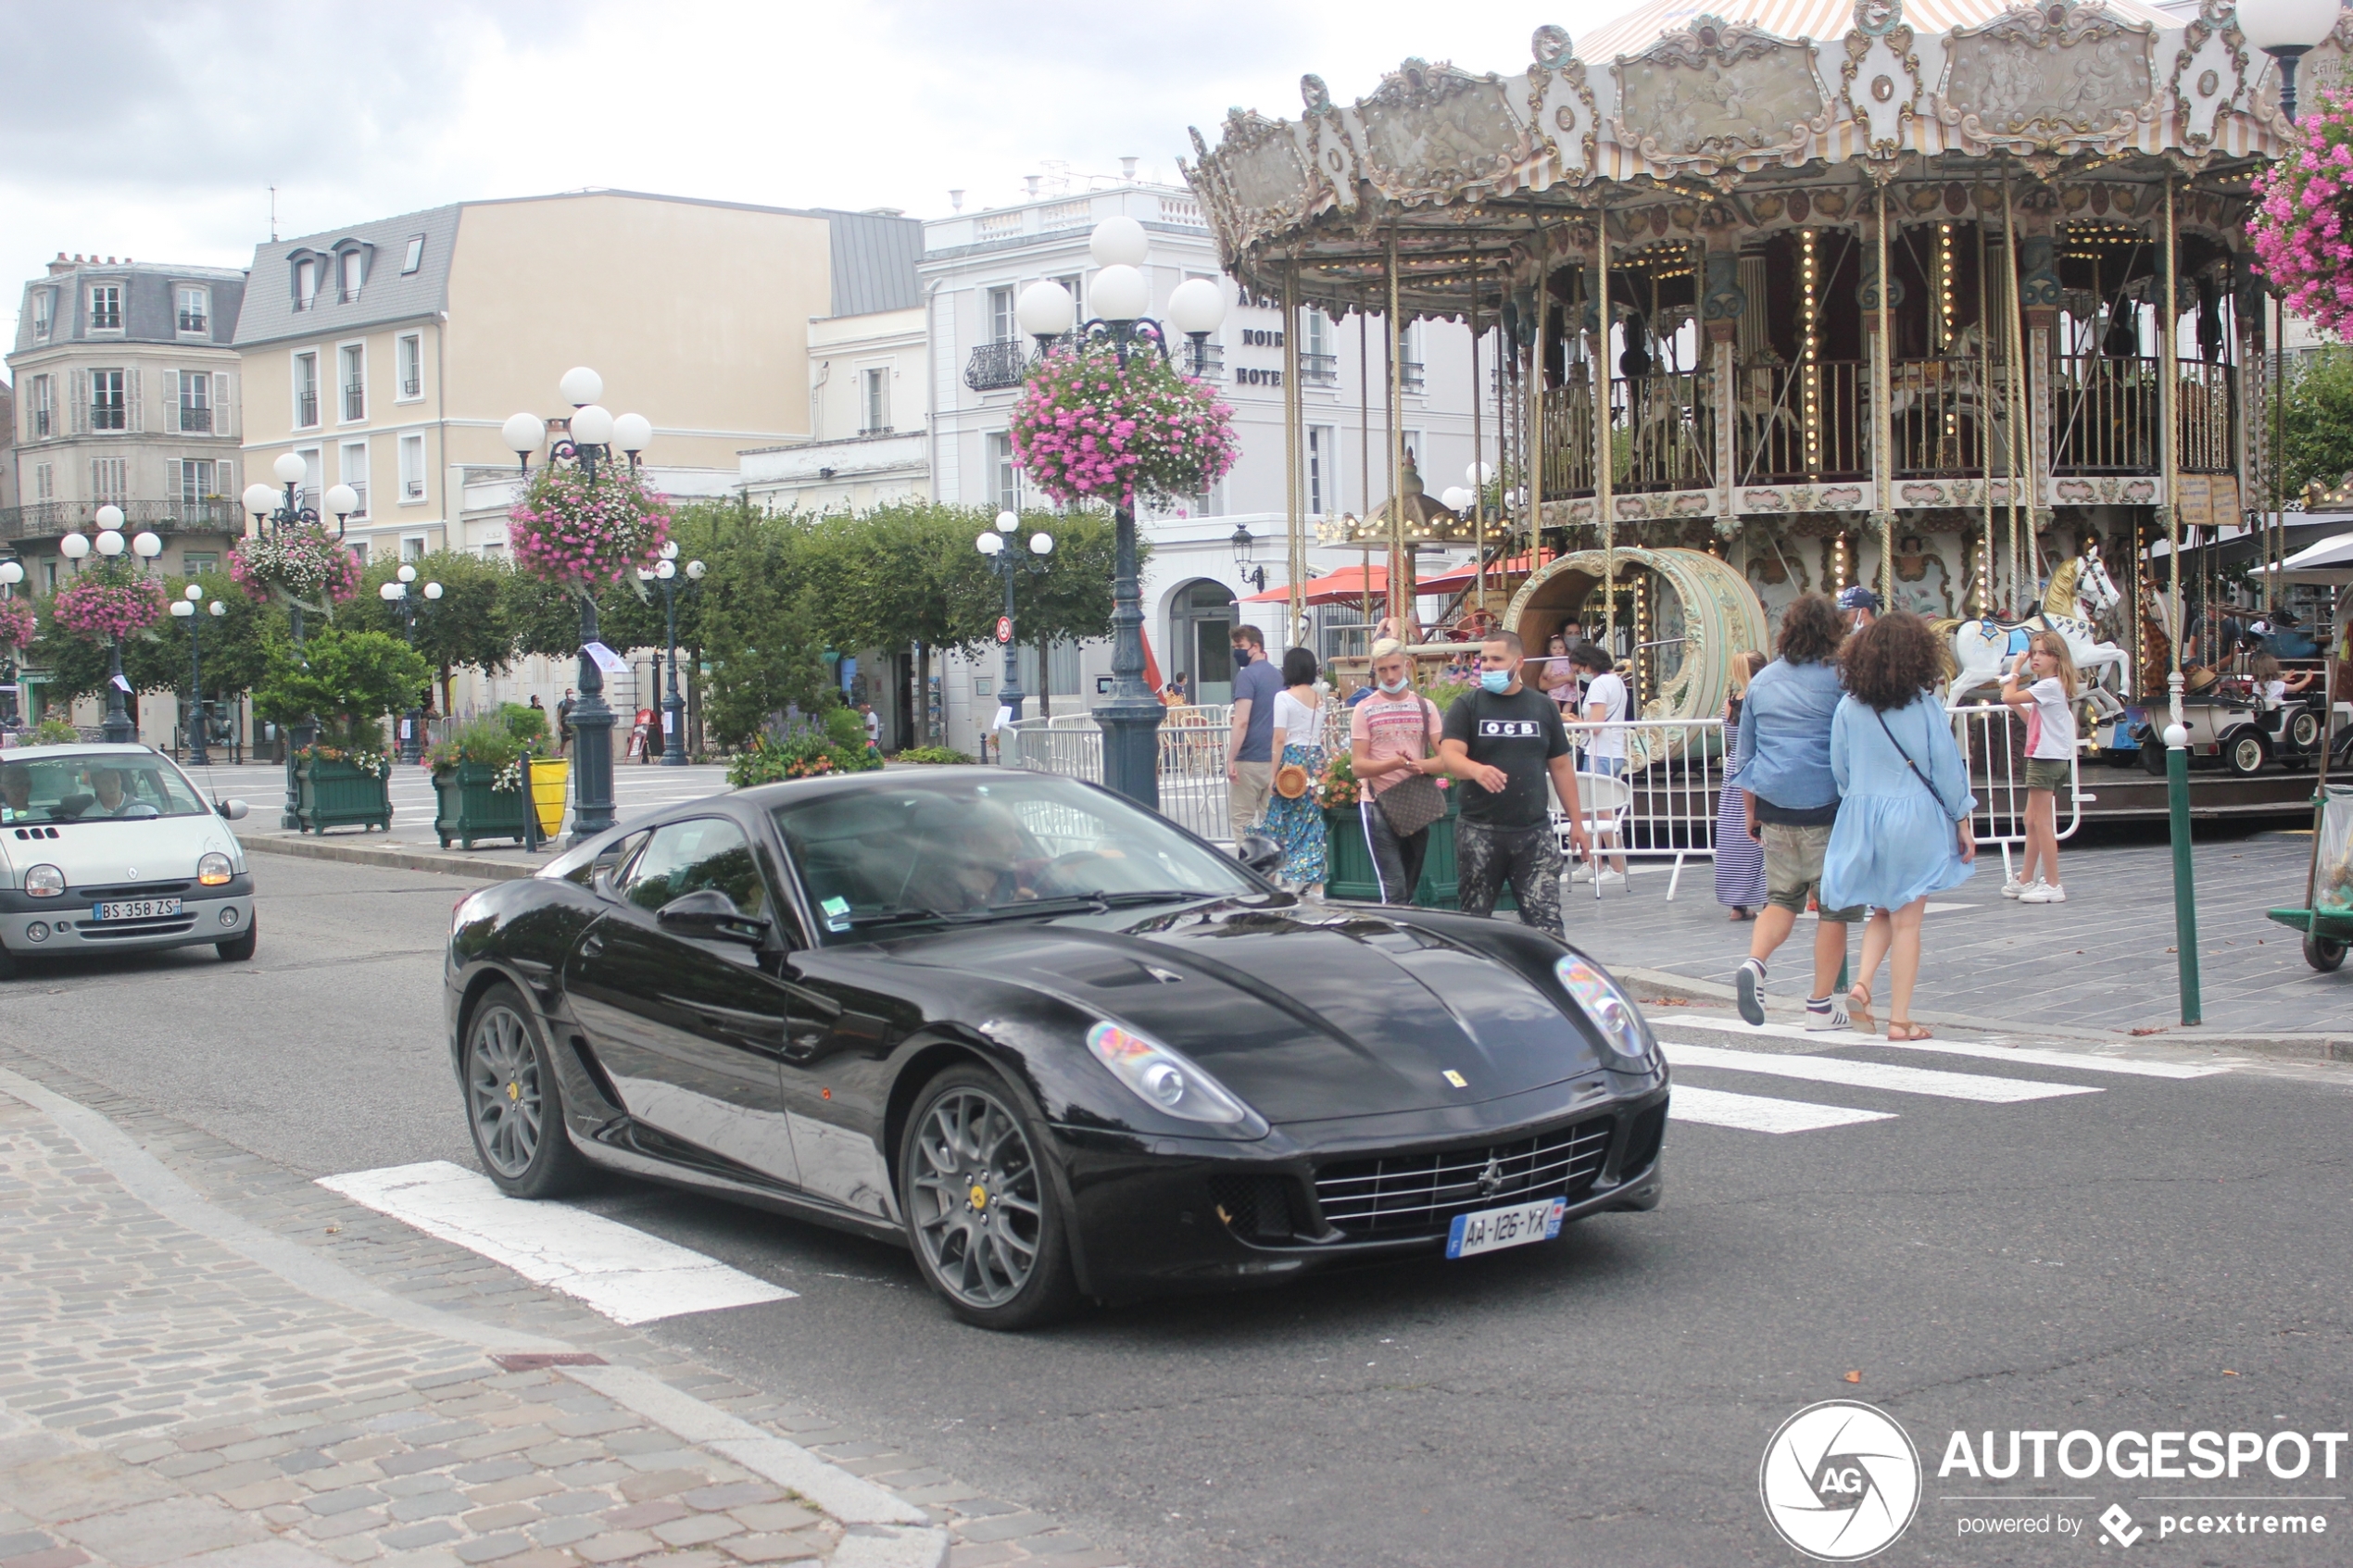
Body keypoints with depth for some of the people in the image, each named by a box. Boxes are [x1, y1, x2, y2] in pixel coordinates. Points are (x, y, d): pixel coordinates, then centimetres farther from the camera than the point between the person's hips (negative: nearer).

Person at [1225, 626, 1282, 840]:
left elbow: (1242, 722, -19)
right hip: (1274, 759, 7)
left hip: (1249, 759, -7)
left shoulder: (1247, 675, -11)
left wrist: (1230, 759, -16)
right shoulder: (1277, 675, 14)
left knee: (1242, 819, 0)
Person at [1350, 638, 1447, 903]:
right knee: (1394, 890, -13)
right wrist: (1395, 763, -25)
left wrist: (1418, 765, -22)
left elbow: (1444, 760, 0)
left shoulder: (1425, 707, 7)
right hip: (1378, 805, -4)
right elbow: (1358, 766, -8)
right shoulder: (1365, 709, -1)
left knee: (1410, 889, 10)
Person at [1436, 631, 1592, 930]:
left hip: (1534, 831, 1)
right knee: (1475, 919, 8)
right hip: (1479, 832, -1)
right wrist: (1477, 770, -33)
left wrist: (1576, 821, 11)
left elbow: (1561, 766, 14)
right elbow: (1450, 755, -11)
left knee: (1546, 918, -8)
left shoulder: (1543, 707, 10)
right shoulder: (1467, 706, 3)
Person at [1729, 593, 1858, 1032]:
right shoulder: (1838, 678, -4)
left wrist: (1749, 810, 23)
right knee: (1833, 904, 5)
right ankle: (1821, 1005, 6)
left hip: (1774, 806, 4)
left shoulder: (1761, 682, 9)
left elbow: (1746, 752, 15)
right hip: (1826, 805, -4)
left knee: (1782, 896, 15)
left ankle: (1754, 963, -11)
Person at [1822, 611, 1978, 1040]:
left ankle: (1861, 984, -2)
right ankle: (1899, 1019, 6)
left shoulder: (1848, 708, -1)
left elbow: (1840, 770, 4)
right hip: (1914, 818, -3)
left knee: (1882, 913, 20)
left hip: (1861, 816, 3)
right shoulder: (1924, 705, -8)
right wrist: (1962, 820, 5)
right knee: (1907, 921, 4)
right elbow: (1946, 767, -4)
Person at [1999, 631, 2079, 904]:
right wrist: (2016, 705, 9)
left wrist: (2015, 668, -9)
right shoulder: (2051, 687, 16)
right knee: (2032, 821, 16)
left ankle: (2052, 885, -6)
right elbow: (2032, 719, 20)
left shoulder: (2050, 686, -15)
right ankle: (2025, 880, 23)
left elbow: (2009, 697, -21)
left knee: (2042, 822, -8)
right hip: (2045, 759, 10)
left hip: (2047, 760, -10)